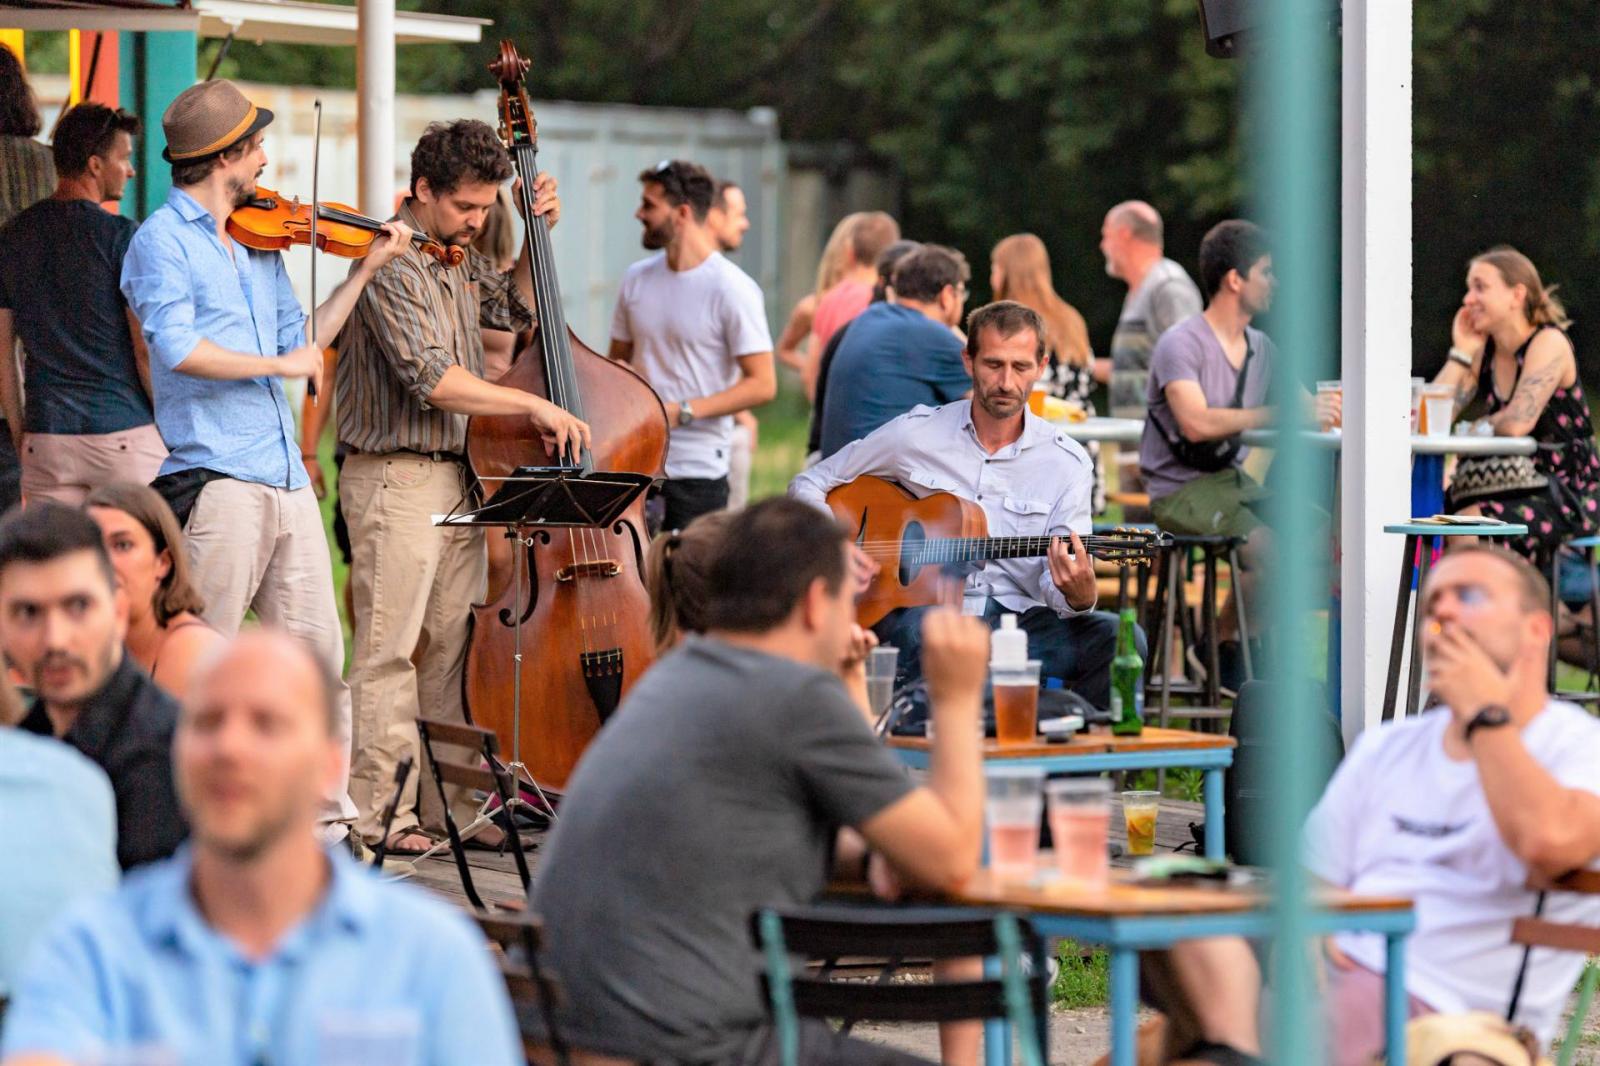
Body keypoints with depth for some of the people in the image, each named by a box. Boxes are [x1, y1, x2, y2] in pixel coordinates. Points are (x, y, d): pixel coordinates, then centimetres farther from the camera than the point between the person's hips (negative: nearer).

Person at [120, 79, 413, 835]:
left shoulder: (257, 243, 18)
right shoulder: (163, 241, -5)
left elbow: (299, 343, 24)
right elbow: (178, 349, -19)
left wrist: (367, 270, 21)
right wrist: (277, 362, -13)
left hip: (285, 478, 8)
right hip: (214, 480, -8)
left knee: (319, 656, 8)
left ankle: (326, 818, 14)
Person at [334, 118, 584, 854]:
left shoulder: (459, 261, 14)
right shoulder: (392, 262, -14)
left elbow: (515, 308, 33)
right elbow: (432, 378, -21)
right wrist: (532, 406, -16)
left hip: (459, 478, 9)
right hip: (395, 480, -9)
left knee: (454, 646, 9)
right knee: (390, 650, -7)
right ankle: (379, 812, -6)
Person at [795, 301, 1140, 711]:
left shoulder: (1067, 463, 6)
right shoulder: (914, 434, 5)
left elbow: (1054, 584, 0)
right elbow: (808, 485, 14)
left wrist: (1079, 596, -26)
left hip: (1018, 617, 2)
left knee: (1115, 638, -27)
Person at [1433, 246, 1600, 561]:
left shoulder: (1549, 343, -12)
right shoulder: (1484, 351, 8)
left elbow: (1517, 423, -26)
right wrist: (1461, 352, -3)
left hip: (1568, 496, -7)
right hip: (1517, 489, 7)